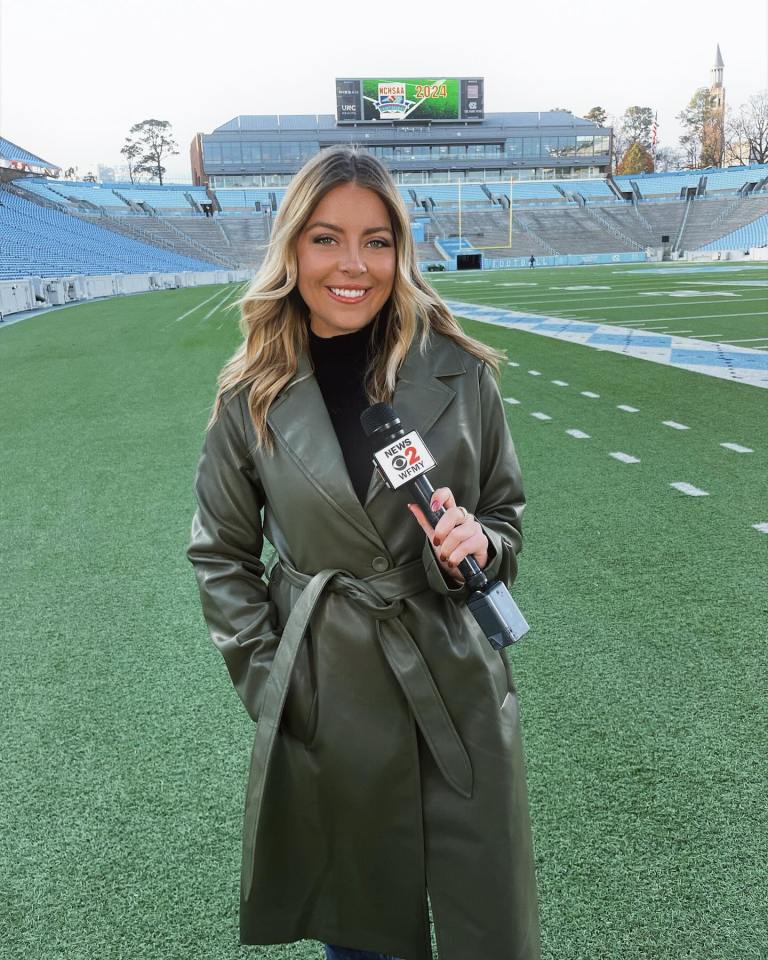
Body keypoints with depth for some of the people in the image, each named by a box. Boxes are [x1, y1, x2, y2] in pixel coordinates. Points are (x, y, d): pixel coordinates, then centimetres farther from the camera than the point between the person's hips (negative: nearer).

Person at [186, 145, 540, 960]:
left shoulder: (461, 375, -7)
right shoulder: (253, 397, -7)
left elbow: (507, 517, 5)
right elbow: (219, 555, 3)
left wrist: (477, 544, -17)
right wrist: (266, 680, -2)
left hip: (456, 686, 1)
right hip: (323, 701, 0)